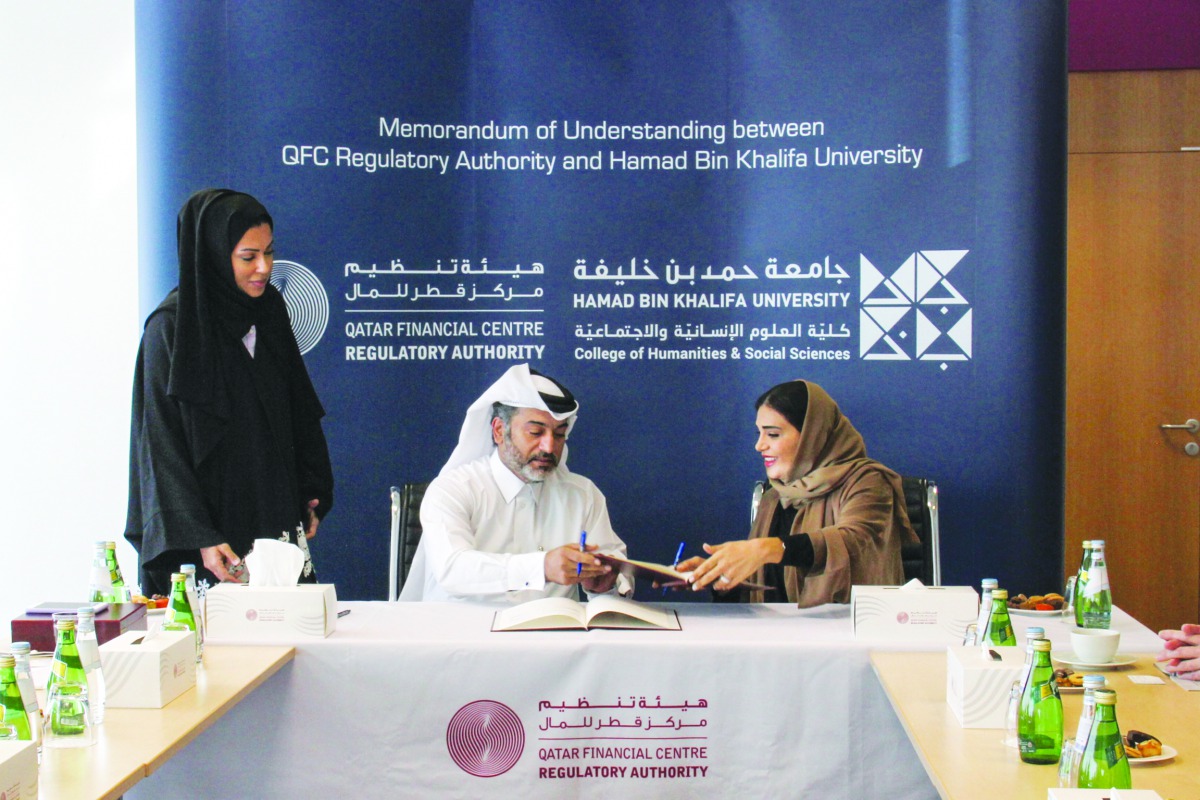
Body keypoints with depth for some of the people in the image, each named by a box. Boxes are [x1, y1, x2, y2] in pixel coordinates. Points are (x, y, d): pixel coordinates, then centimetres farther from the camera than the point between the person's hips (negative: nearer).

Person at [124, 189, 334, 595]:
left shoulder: (269, 310, 8)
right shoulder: (171, 328, -11)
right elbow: (162, 445, -14)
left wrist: (311, 494, 10)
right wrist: (197, 538, -21)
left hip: (275, 512, 6)